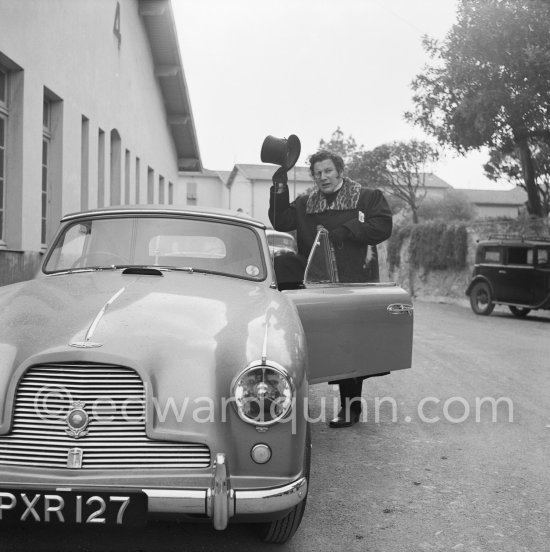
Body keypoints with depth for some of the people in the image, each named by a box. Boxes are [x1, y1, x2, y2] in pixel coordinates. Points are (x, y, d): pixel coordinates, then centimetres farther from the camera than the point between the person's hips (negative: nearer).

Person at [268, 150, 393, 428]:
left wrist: (344, 231, -13)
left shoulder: (368, 198, 4)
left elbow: (382, 227, -7)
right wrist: (279, 189, -4)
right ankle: (350, 403, 15)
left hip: (356, 284, -4)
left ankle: (350, 406, 7)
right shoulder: (305, 204, 16)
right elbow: (280, 222, 6)